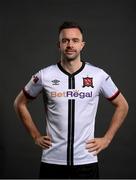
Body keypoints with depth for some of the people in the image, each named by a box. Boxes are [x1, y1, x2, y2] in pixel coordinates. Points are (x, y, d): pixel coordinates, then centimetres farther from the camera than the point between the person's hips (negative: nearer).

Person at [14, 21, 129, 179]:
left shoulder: (99, 75, -3)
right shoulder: (44, 76, -3)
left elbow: (122, 106, 9)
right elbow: (20, 103, 10)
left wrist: (106, 139, 3)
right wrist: (36, 136, 5)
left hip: (87, 161, 0)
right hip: (52, 161, 0)